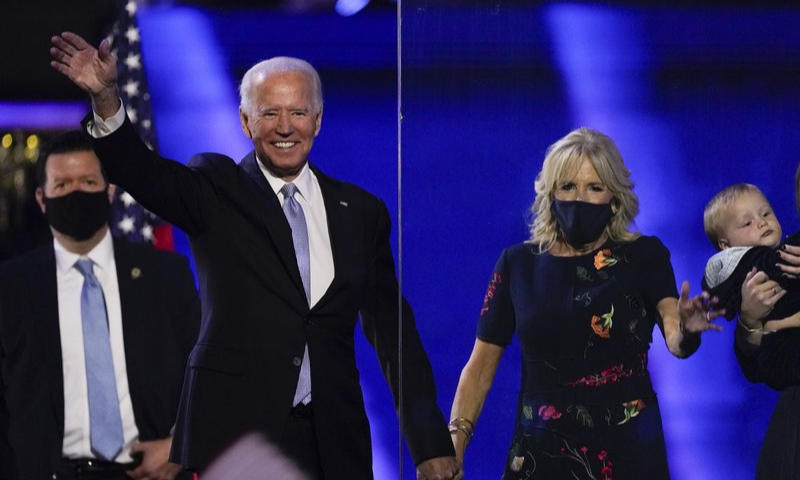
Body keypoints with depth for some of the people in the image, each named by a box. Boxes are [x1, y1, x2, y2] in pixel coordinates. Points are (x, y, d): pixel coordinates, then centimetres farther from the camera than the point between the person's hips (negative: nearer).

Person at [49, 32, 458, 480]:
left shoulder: (361, 212, 12)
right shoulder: (216, 189, 5)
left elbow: (394, 333, 12)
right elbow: (143, 172, -15)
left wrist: (431, 444, 7)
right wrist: (105, 97, -34)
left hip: (332, 443, 3)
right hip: (234, 433, -2)